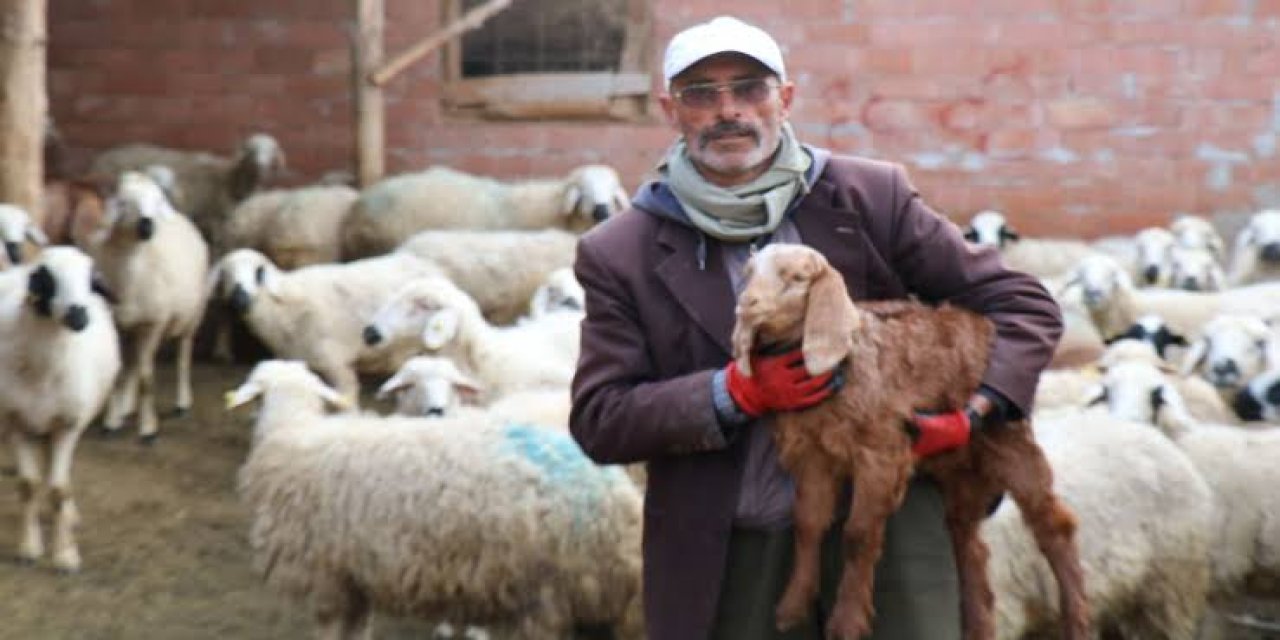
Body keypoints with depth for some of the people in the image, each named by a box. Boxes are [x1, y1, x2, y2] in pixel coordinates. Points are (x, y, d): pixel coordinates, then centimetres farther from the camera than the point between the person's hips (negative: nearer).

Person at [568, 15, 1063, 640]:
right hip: (731, 555, 1)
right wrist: (735, 393, -17)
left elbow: (1024, 305, 4)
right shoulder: (620, 254, 0)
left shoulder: (870, 196, 0)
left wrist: (975, 414, -14)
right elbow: (597, 420, -3)